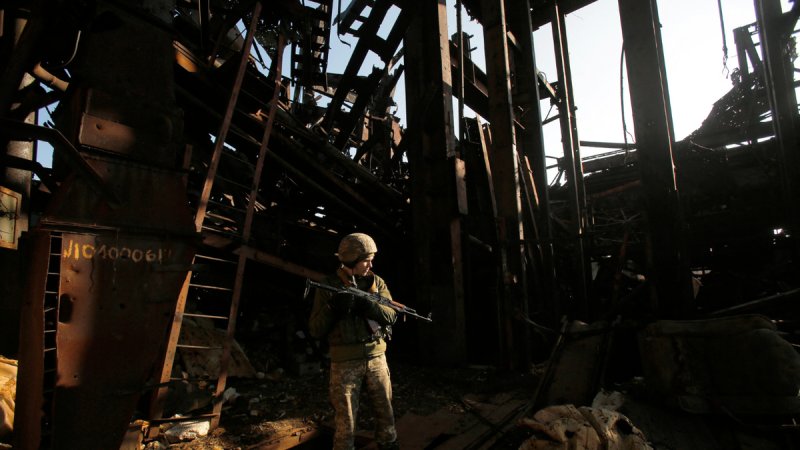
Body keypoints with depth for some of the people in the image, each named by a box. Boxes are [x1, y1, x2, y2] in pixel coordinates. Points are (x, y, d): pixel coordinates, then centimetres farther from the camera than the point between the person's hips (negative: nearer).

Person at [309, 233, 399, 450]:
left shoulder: (376, 282, 4)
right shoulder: (329, 286, -4)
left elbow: (391, 316, -6)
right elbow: (316, 330, -4)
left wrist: (366, 304, -22)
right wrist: (331, 309, -22)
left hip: (376, 357, 3)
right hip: (345, 362, -3)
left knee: (385, 412, 14)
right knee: (346, 421, 3)